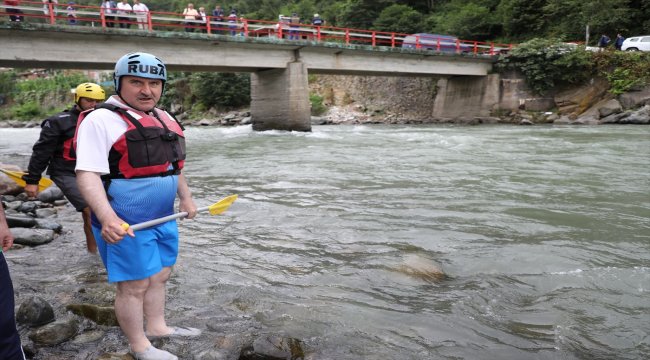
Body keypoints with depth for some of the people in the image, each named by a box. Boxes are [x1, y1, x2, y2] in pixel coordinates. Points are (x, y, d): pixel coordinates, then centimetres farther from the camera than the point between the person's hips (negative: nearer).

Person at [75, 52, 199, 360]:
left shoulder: (164, 119, 11)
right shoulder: (101, 120, -14)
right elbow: (87, 174, -21)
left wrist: (185, 197, 23)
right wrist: (107, 217, -33)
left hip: (163, 218, 8)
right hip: (126, 224, -8)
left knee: (159, 276, 20)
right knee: (134, 285, 3)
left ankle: (157, 326, 39)